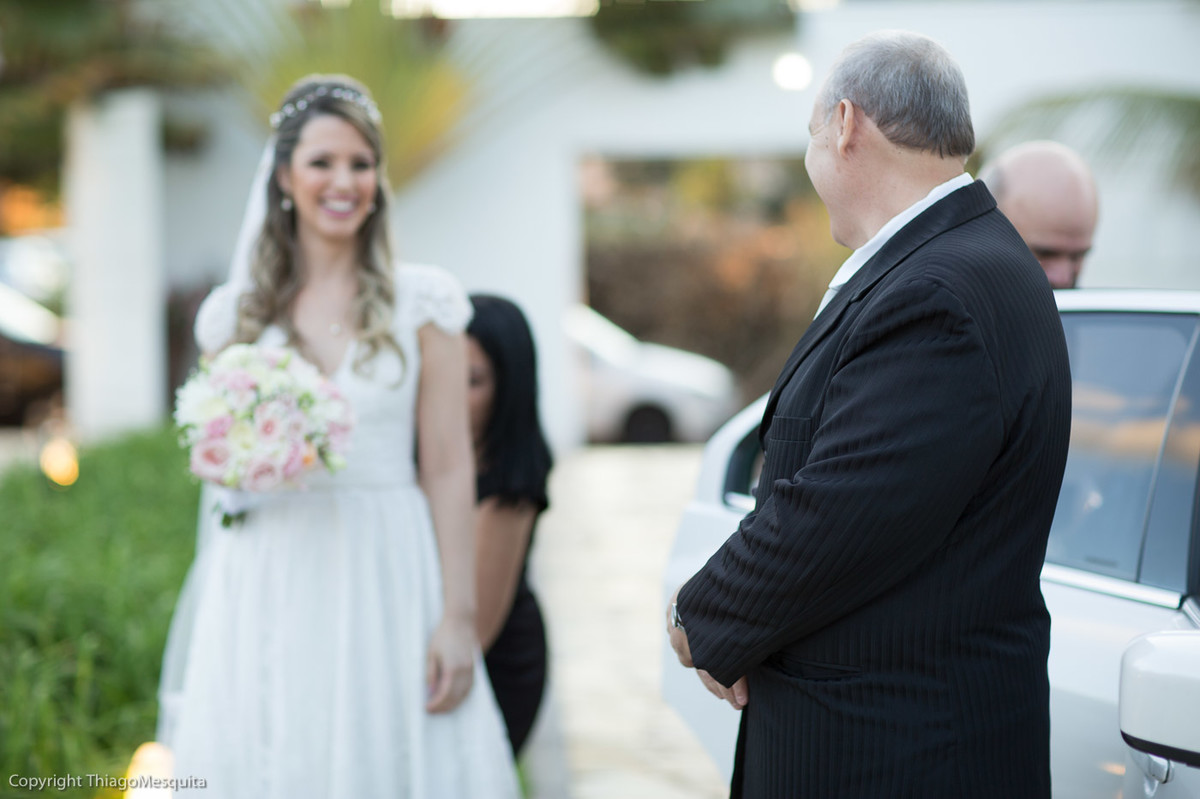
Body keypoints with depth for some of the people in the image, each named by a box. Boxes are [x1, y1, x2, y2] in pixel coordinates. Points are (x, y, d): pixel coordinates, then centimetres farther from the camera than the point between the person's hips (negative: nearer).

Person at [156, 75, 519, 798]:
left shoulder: (423, 304, 1)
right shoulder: (235, 314, 8)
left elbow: (448, 470, -3)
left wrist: (460, 618, -8)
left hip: (388, 581, -2)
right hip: (269, 590, 2)